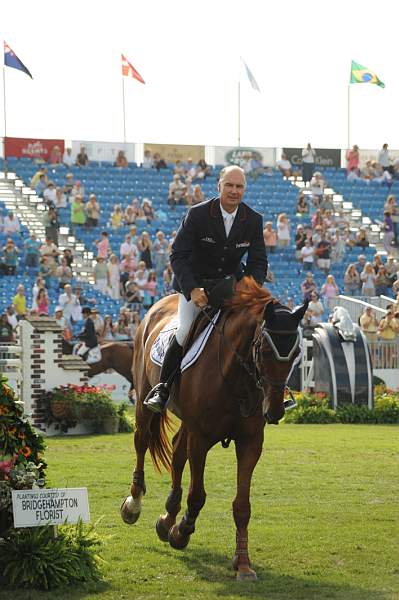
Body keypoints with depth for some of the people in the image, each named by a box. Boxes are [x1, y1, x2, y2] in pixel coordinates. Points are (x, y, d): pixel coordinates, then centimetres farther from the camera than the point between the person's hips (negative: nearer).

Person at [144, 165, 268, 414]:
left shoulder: (254, 220, -8)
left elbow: (258, 262, -3)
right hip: (195, 282, -3)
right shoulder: (198, 214, -17)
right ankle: (162, 388, -6)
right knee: (186, 330, -21)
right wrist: (192, 290, -32)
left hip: (232, 281, 3)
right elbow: (178, 256, -18)